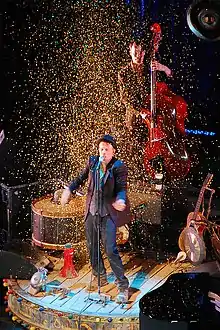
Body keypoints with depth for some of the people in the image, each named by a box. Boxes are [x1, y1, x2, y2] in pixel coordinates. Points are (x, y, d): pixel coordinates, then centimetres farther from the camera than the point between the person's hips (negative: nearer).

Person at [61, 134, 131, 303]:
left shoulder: (119, 167, -11)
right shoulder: (92, 162, 2)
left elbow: (122, 188, -19)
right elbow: (81, 178, 14)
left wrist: (120, 200, -41)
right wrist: (69, 189, -2)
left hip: (108, 214, -5)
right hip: (91, 212, 6)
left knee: (111, 250, -12)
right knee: (92, 247, 17)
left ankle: (123, 286, -2)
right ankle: (100, 276, 39)